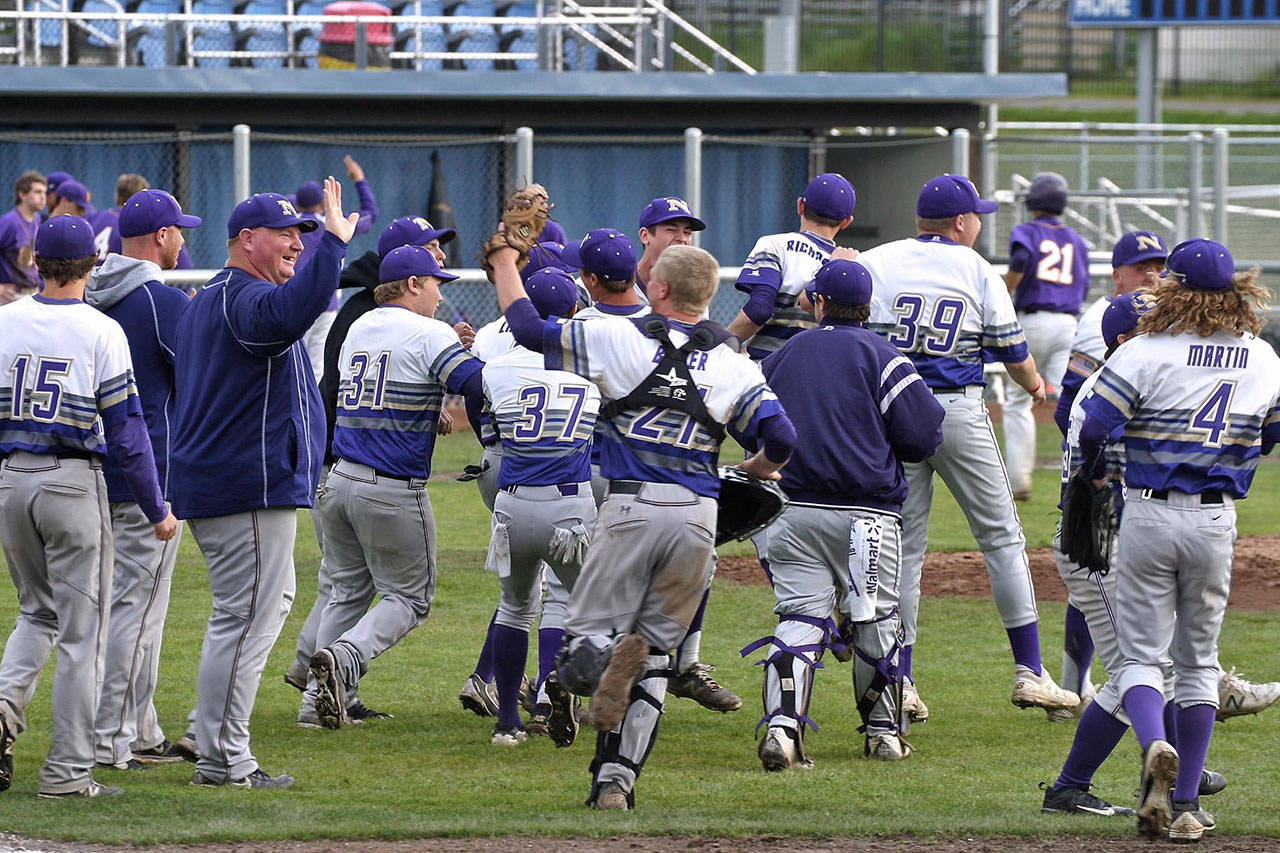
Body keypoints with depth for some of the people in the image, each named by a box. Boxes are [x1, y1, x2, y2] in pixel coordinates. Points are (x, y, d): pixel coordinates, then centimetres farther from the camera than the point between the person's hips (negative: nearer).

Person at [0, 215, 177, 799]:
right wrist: (155, 510, -2)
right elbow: (125, 427, -8)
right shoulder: (101, 331, -7)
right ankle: (67, 771, 2)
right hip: (73, 482, -4)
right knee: (79, 629, 3)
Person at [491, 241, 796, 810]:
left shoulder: (619, 339, 1)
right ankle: (615, 779, -2)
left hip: (632, 507, -3)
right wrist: (760, 468, 25)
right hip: (698, 513, 3)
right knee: (656, 650, 10)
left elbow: (529, 329, 6)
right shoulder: (733, 365, 7)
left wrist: (505, 265, 22)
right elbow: (781, 437, 2)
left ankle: (605, 661, -31)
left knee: (587, 634, 6)